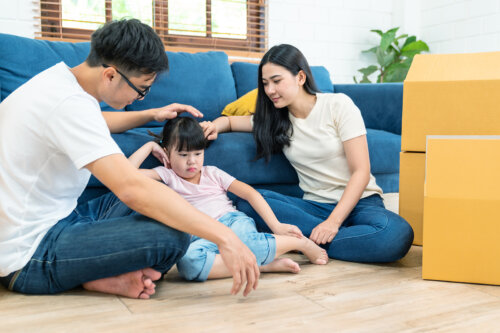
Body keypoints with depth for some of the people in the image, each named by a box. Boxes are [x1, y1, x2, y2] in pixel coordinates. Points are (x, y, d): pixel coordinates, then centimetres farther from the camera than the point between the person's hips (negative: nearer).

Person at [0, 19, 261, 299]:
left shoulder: (61, 77, 7)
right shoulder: (69, 103, -25)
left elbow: (97, 123, 31)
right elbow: (133, 188, -36)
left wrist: (152, 114, 20)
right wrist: (224, 236, -34)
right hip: (29, 255, -10)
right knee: (173, 236, -26)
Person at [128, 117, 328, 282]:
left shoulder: (213, 173, 18)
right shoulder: (167, 176, 15)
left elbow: (249, 193, 10)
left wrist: (276, 226, 0)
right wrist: (150, 146, 14)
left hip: (232, 221, 1)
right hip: (201, 237, 0)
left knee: (243, 239, -39)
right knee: (187, 262, -38)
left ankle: (299, 242, -16)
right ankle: (263, 263, -34)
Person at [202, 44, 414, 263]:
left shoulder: (338, 105, -5)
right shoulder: (273, 118, 8)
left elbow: (361, 172, -10)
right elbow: (230, 120, 22)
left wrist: (333, 221, -22)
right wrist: (215, 126, -5)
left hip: (358, 202, -2)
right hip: (315, 206, 3)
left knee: (398, 234, -37)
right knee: (247, 203, -23)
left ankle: (309, 242, -21)